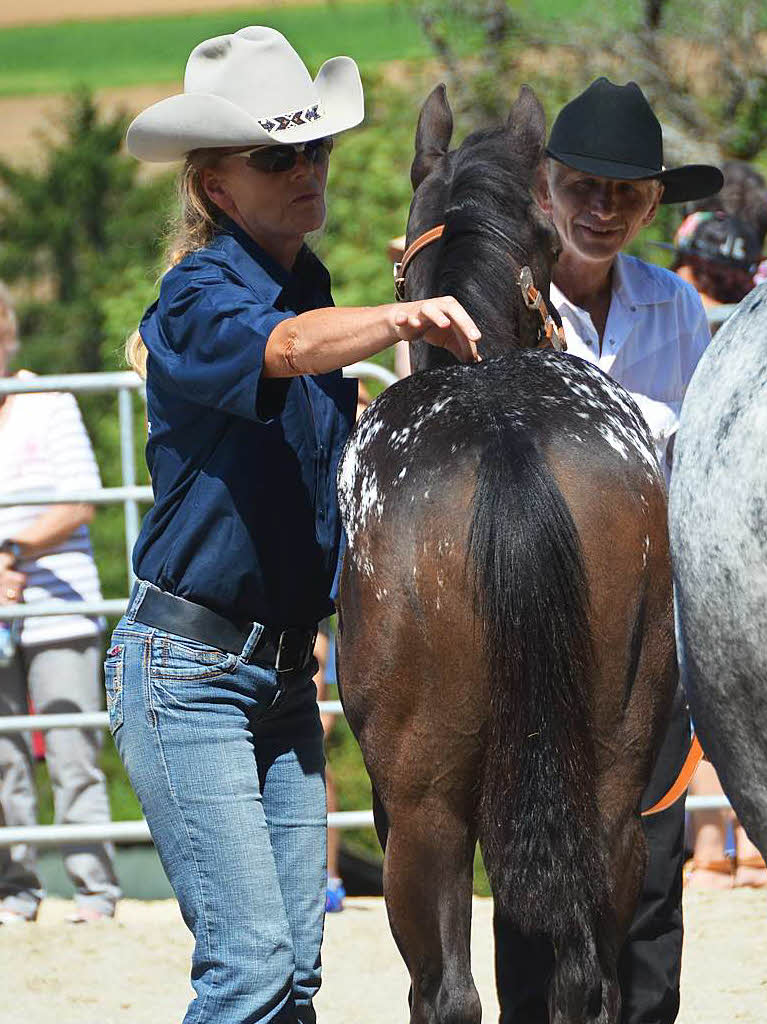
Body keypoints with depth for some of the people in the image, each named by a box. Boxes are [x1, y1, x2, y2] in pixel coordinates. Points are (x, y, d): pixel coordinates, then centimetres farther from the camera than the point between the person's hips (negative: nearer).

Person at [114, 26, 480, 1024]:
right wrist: (399, 321, -54)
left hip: (285, 668, 8)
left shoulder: (312, 288, 11)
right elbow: (283, 347, -37)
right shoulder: (197, 300, -13)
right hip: (188, 669, -8)